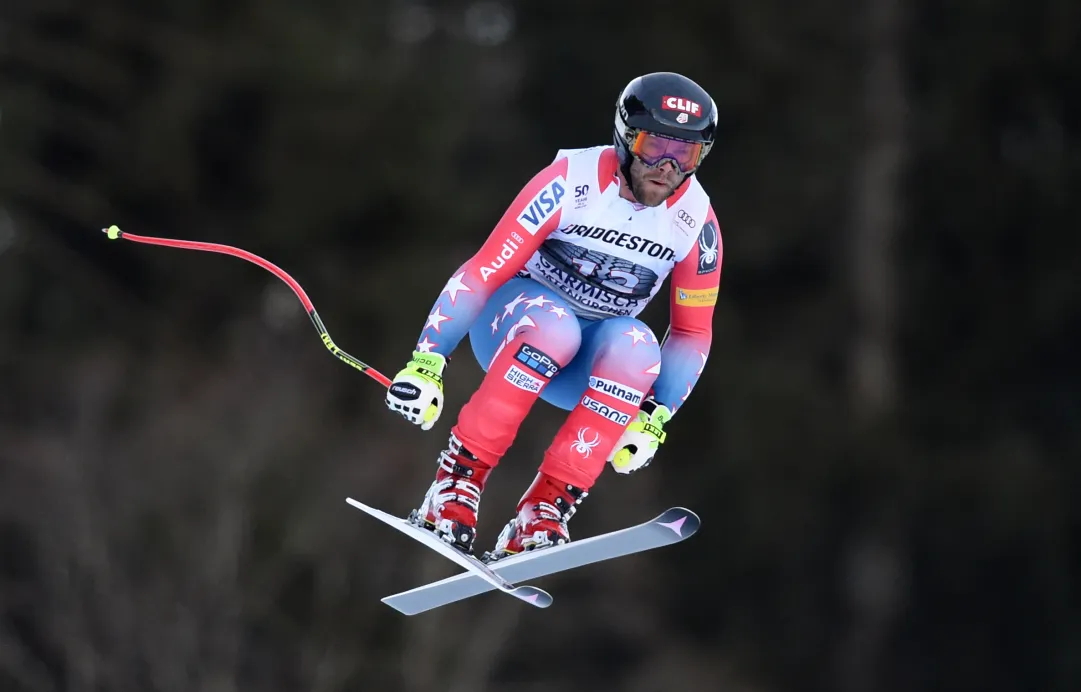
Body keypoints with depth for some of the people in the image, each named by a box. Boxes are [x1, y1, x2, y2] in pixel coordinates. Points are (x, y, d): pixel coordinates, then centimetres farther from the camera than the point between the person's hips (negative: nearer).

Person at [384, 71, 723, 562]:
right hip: (513, 319, -3)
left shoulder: (696, 222, -9)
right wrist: (426, 364, -26)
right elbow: (483, 271, -21)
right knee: (553, 326, -38)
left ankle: (541, 516, -34)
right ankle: (455, 483, -32)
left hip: (589, 370, 3)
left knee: (636, 347, -32)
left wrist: (653, 419, -9)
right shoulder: (571, 181, -21)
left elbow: (693, 332, 2)